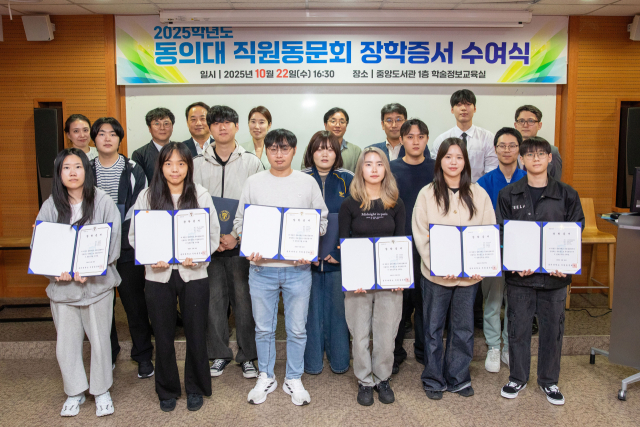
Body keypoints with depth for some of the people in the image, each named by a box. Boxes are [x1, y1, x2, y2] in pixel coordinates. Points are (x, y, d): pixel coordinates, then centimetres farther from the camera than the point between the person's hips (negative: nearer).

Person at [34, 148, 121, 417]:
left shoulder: (103, 201, -4)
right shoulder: (50, 206, 3)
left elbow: (113, 241, -7)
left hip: (97, 283, -2)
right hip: (62, 284, 2)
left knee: (99, 340, 6)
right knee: (66, 342, 9)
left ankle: (101, 390, 26)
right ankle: (75, 392, 29)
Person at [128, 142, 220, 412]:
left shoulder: (201, 194, 2)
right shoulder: (147, 195, 3)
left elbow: (214, 234, 1)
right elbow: (134, 235, 3)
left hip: (193, 275, 0)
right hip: (158, 275, 1)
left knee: (196, 333, 8)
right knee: (163, 335, 11)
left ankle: (195, 388, 29)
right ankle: (167, 390, 30)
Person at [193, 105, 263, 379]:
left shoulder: (252, 162, 4)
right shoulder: (198, 164, 8)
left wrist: (237, 236, -10)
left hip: (242, 244, -1)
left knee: (244, 300, 2)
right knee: (214, 300, 7)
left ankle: (247, 356, 18)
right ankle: (219, 354, 23)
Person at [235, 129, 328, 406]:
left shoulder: (308, 182, 3)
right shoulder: (254, 182, 5)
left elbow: (321, 220, 6)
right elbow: (240, 221, 7)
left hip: (298, 269, 0)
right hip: (261, 268, 1)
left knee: (297, 329, 8)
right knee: (263, 328, 12)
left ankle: (293, 379, 27)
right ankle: (266, 377, 30)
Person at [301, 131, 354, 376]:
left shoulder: (348, 180, 3)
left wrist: (341, 252, -11)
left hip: (339, 258, 0)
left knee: (338, 307, 8)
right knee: (311, 308, 8)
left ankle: (339, 360, 25)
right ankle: (312, 362, 25)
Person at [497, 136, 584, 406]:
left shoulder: (567, 195, 2)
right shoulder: (508, 195, 1)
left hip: (555, 275, 1)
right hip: (519, 275, 0)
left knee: (553, 328, 11)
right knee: (518, 327, 8)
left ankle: (549, 381, 29)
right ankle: (517, 378, 26)